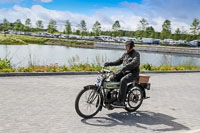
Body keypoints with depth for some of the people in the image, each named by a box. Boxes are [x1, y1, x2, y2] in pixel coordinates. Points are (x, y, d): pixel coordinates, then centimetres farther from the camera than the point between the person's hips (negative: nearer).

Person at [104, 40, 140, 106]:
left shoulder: (136, 54, -8)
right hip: (124, 71, 8)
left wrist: (126, 66, -42)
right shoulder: (125, 54, 16)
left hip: (133, 72, -8)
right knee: (112, 79, -10)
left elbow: (135, 62, -26)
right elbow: (119, 61, 17)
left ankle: (121, 101, -30)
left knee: (123, 80, -34)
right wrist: (109, 63, 3)